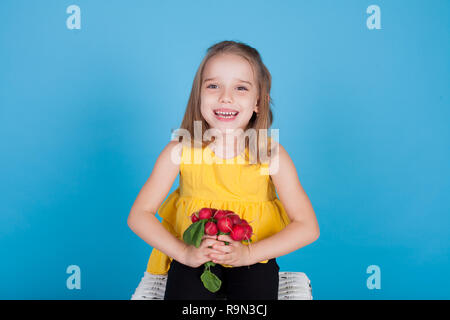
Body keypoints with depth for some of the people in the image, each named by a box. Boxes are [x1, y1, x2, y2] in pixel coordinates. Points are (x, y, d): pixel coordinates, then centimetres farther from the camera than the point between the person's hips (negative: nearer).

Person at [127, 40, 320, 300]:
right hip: (193, 258, 0)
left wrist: (248, 253, -19)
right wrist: (184, 253, -18)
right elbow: (139, 215, -5)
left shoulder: (271, 153, -10)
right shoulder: (180, 150, -8)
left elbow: (308, 227, -8)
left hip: (253, 259, 1)